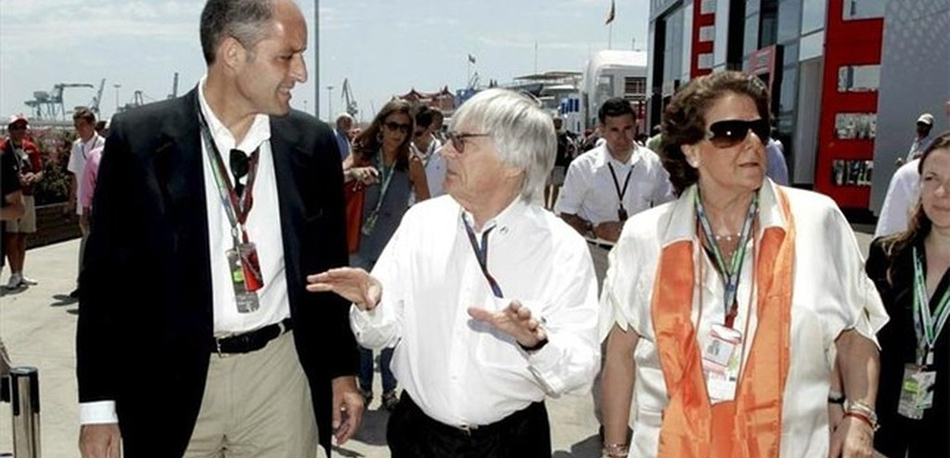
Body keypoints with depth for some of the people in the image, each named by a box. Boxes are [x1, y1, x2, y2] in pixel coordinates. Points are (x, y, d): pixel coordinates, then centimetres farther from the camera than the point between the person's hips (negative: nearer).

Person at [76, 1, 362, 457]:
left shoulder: (313, 143, -1)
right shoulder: (139, 139, -7)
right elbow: (106, 276, -3)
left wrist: (341, 370, 9)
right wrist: (98, 405, -2)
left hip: (282, 371, 2)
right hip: (171, 382, -1)